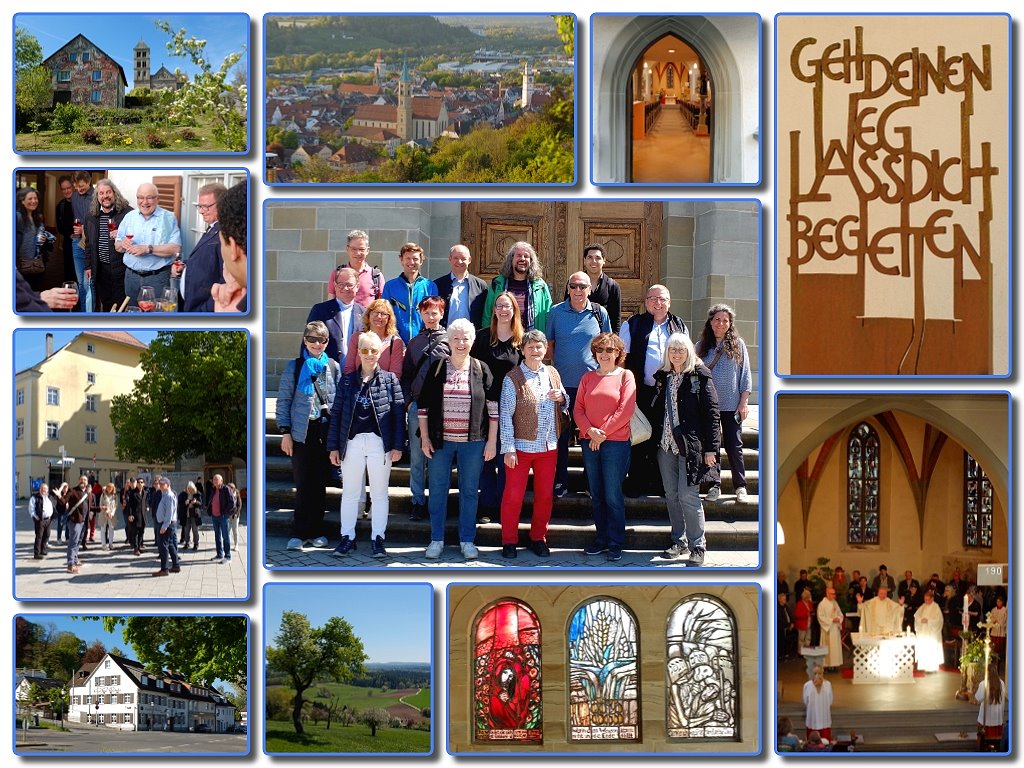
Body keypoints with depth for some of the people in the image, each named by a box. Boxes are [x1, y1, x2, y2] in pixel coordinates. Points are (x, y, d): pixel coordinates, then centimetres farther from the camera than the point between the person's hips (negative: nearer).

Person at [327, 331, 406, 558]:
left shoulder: (390, 380, 3)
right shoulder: (347, 381, 7)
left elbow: (399, 413, 0)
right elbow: (336, 414, 7)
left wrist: (397, 445, -6)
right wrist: (333, 446, 2)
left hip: (379, 443, -2)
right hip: (352, 442, 2)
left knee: (379, 493, 5)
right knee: (349, 492, 6)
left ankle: (377, 538, 11)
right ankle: (347, 537, 12)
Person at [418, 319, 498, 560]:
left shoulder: (481, 370, 1)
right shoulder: (437, 368, 2)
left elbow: (493, 407, 2)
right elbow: (423, 405, 4)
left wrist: (492, 441, -2)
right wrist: (424, 438, -1)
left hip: (472, 441, 0)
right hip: (441, 440, 1)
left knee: (470, 491, 6)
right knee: (438, 489, 6)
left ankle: (467, 540, 17)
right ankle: (436, 539, 16)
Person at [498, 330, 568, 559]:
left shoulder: (552, 374, 7)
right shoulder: (513, 378, -8)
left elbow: (565, 406, 19)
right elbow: (505, 415, -10)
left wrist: (561, 398, -6)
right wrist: (508, 449, -14)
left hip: (548, 446, 5)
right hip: (521, 446, -5)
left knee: (545, 495, 11)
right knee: (513, 495, 1)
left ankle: (538, 538, 25)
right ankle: (509, 540, 14)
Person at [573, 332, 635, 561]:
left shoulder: (625, 376, 1)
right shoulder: (588, 378, 12)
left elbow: (626, 410, -7)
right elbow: (578, 409, 8)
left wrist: (603, 433, -9)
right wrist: (590, 431, -10)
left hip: (616, 442, -4)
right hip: (589, 442, 4)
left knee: (613, 496, -4)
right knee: (596, 495, 8)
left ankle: (616, 544, 4)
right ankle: (601, 539, 17)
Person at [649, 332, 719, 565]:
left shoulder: (700, 376, -4)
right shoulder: (662, 377, 12)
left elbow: (711, 412, -7)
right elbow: (655, 411, 14)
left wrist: (710, 448, -11)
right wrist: (654, 441, 8)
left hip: (690, 445, -5)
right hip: (666, 445, 5)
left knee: (688, 495, -8)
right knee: (671, 495, 9)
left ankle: (697, 546, 1)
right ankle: (679, 541, 20)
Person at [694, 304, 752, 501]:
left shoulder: (737, 344, 3)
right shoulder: (702, 346, 6)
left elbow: (745, 374, 3)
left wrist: (743, 402, -3)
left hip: (731, 405, -1)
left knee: (734, 446, -1)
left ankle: (740, 486, 7)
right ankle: (714, 485, 11)